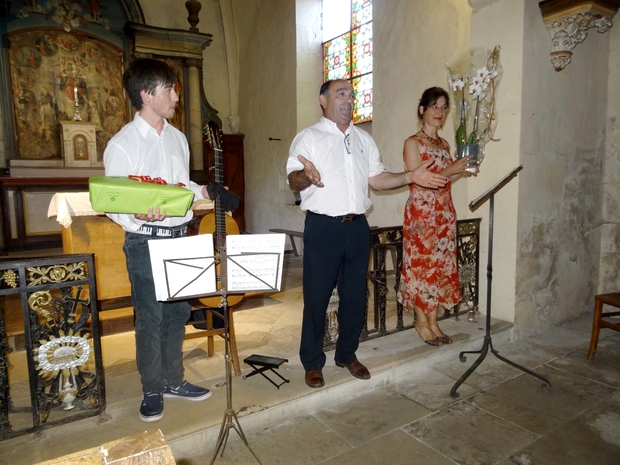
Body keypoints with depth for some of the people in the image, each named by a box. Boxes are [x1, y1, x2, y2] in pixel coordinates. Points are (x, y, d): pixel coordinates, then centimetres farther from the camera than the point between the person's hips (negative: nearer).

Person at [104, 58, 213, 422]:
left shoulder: (177, 138, 10)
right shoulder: (122, 145, -9)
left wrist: (202, 191, -1)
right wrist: (139, 217, -29)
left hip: (180, 237, 6)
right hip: (146, 242, -6)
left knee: (178, 313, 14)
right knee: (150, 318, 5)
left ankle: (174, 380, 32)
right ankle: (153, 390, 25)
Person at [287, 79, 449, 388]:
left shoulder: (364, 139, 16)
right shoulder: (308, 138, -1)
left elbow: (376, 179, 14)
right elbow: (294, 182, -10)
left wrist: (411, 177, 2)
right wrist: (306, 174, -33)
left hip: (357, 226, 5)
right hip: (322, 227, -5)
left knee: (355, 295, 12)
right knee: (316, 297, 2)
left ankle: (347, 354, 31)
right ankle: (312, 362, 20)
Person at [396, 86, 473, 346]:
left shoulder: (444, 144, 15)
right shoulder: (412, 143, -6)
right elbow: (417, 182, -14)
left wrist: (460, 172, 1)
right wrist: (450, 170, -17)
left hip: (444, 213, 7)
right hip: (421, 214, -7)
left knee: (441, 266, 9)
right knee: (422, 265, -1)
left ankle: (433, 322, 21)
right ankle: (422, 322, 14)